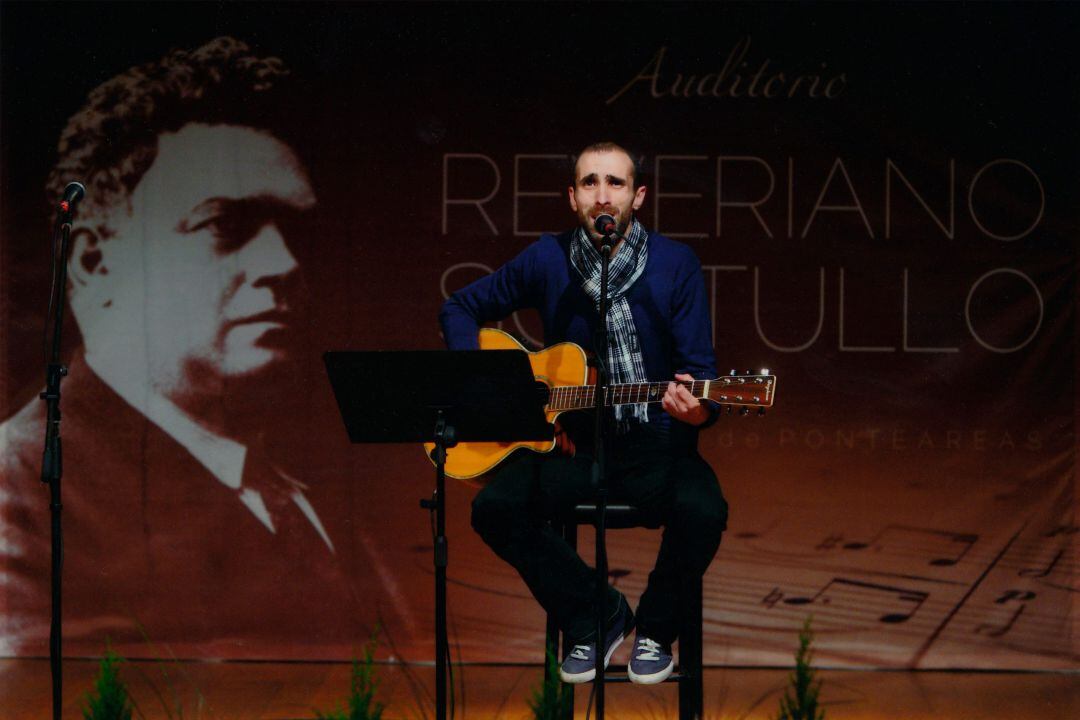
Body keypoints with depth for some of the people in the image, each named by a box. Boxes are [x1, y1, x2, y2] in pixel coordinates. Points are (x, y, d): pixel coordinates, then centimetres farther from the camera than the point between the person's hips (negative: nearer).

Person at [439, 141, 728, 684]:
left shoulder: (675, 264, -3)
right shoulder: (548, 260, 2)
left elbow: (700, 367, -6)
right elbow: (460, 307, 15)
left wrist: (697, 411, -30)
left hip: (655, 442, -2)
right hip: (573, 440, 2)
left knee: (702, 511, -32)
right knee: (495, 507, -25)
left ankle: (656, 627, 0)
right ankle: (597, 614, -2)